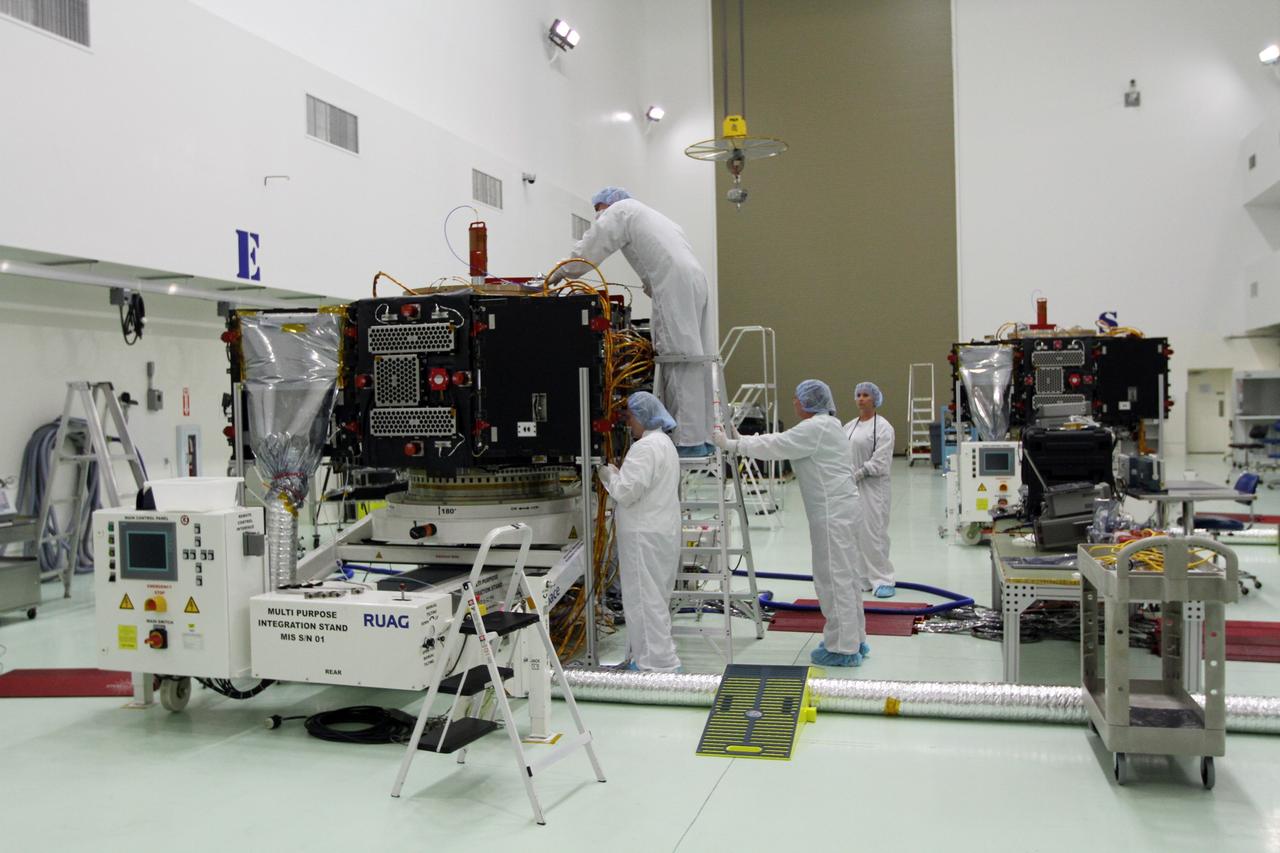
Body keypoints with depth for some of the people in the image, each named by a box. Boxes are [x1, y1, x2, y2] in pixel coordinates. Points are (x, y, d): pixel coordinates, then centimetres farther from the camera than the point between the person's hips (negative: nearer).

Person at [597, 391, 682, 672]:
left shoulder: (645, 447, -17)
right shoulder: (665, 442, 16)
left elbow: (627, 491, -21)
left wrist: (609, 475, -4)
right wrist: (620, 474, 12)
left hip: (646, 536, -11)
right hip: (663, 530, 11)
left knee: (646, 598, -4)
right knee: (653, 597, 16)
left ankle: (659, 662, -1)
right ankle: (649, 657, 25)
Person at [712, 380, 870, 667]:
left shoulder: (815, 428, -16)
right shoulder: (823, 425, 17)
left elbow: (774, 446, -17)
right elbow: (781, 442, 17)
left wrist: (731, 443, -10)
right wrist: (738, 441, 11)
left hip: (833, 514, -11)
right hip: (841, 510, 11)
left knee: (834, 579, -3)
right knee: (844, 578, 17)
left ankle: (843, 649, 4)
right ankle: (854, 641, 27)